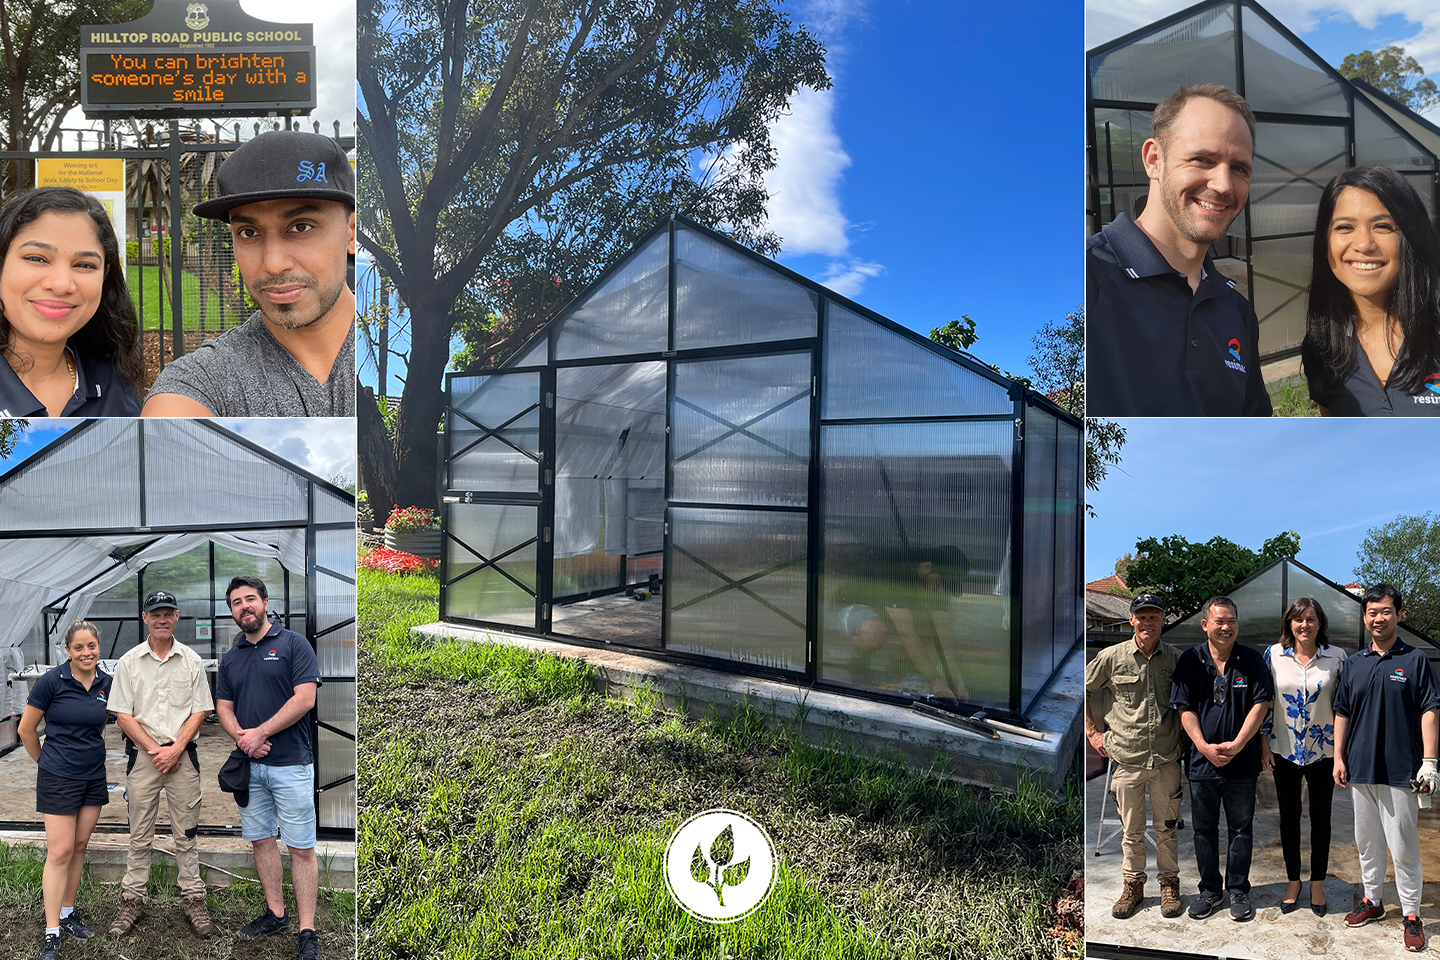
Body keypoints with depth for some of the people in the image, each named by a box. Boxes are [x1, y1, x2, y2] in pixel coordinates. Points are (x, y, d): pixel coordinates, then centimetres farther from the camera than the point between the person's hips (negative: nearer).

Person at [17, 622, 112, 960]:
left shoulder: (107, 684, 0)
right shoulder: (52, 681, -13)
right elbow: (26, 730, -2)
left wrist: (90, 752, 15)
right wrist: (47, 761, 8)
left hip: (94, 776, 4)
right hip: (59, 779, -4)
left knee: (79, 846, 12)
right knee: (60, 852, -4)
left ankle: (67, 912, 28)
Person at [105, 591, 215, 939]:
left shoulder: (191, 660, 3)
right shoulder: (129, 661, 2)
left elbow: (199, 711, 1)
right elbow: (123, 715, 0)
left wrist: (175, 749, -10)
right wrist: (155, 750, -8)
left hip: (183, 754, 0)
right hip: (142, 753, 0)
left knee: (185, 833, 5)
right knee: (140, 834, 8)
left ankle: (193, 898, 13)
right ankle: (133, 899, 20)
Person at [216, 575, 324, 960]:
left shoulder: (293, 643, -5)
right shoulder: (230, 658, 13)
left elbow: (305, 698, -13)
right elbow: (224, 706, 12)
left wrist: (260, 733, -15)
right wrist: (240, 736, -8)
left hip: (290, 763, -6)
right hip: (249, 765, 6)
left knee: (302, 848, -3)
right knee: (260, 840, 13)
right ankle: (276, 913, 27)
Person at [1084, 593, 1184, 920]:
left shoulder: (1176, 659, 1)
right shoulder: (1112, 657, -5)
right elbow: (1081, 689, 6)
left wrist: (1184, 737, 10)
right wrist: (1093, 732, 4)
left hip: (1167, 758, 1)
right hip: (1127, 757, -1)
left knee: (1167, 826, 11)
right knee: (1132, 828, 9)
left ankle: (1169, 884, 29)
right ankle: (1133, 885, 25)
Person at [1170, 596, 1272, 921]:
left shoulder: (1252, 660, -2)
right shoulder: (1190, 660, -1)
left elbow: (1261, 704, -7)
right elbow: (1185, 709, -1)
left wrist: (1237, 744, -14)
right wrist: (1205, 746, -12)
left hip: (1242, 762, -1)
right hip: (1202, 760, 1)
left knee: (1241, 829, 10)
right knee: (1204, 829, 10)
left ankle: (1238, 891, 25)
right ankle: (1210, 890, 25)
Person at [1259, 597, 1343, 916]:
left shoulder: (1336, 657, -4)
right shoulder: (1273, 654, -4)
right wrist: (1264, 742, -1)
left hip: (1323, 751, 0)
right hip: (1284, 750, 0)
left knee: (1321, 818, 11)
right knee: (1289, 817, 10)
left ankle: (1317, 884, 27)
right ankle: (1293, 882, 25)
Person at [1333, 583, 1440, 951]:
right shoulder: (1353, 664, 9)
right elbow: (1342, 714, 11)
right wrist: (1339, 758, 6)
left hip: (1400, 770, -4)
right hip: (1360, 769, 4)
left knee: (1403, 847, 1)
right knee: (1367, 841, 14)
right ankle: (1372, 901, 27)